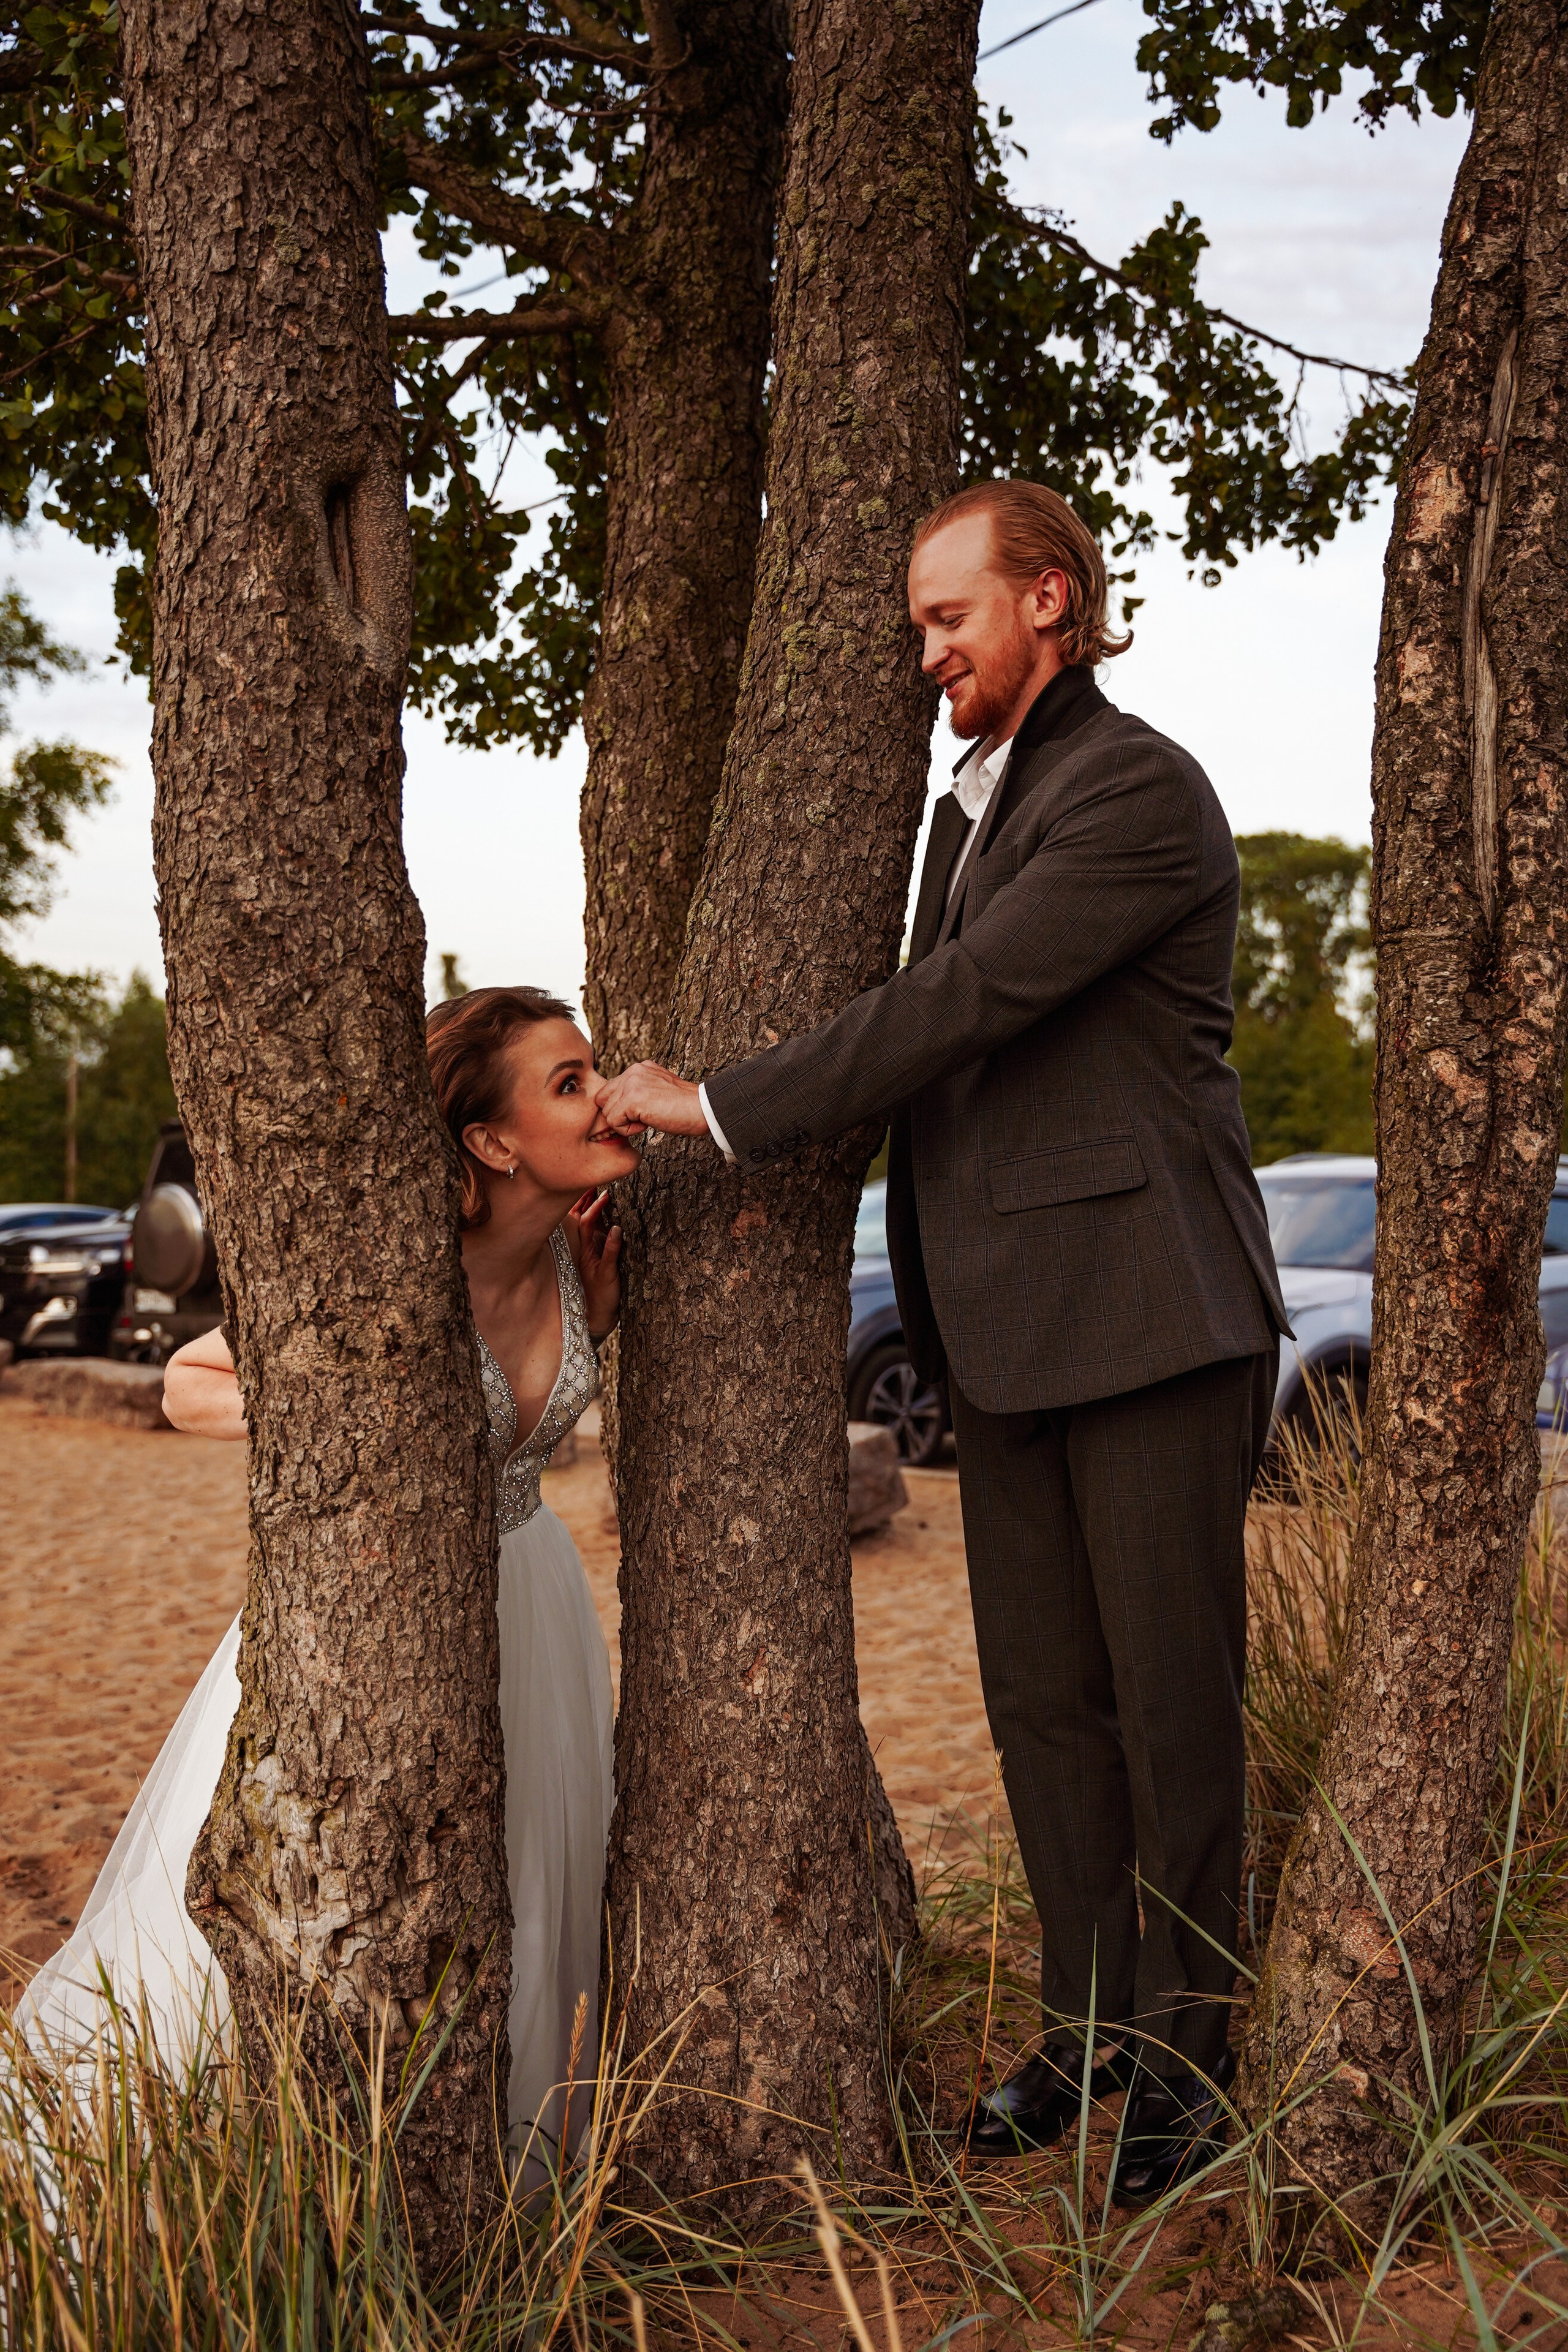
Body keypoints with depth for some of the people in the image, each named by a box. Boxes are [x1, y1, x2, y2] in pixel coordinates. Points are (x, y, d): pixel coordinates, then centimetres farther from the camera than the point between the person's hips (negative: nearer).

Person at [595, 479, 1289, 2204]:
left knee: (1171, 1694, 2)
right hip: (1009, 1329, 8)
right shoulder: (975, 803, 18)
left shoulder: (1139, 792, -11)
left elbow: (960, 1007, -18)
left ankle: (1188, 2050, 17)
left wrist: (720, 1108, -14)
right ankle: (1089, 2026, 24)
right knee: (1042, 1697, 11)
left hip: (1149, 1314, -8)